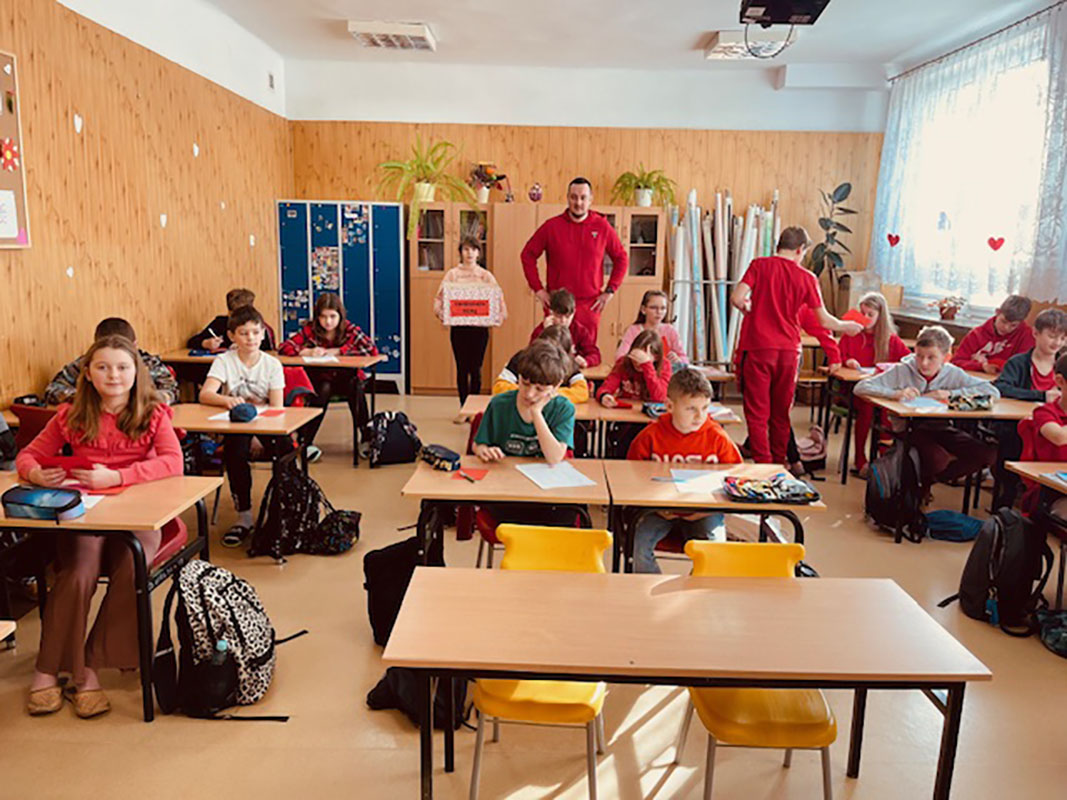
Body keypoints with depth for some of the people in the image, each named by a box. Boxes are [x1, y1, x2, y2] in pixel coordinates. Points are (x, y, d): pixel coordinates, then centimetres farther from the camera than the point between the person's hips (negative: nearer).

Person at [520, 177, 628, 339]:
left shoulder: (603, 227, 3)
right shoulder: (551, 226, 1)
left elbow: (622, 259, 11)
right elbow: (528, 255, 6)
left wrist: (610, 291, 3)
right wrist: (538, 289, 0)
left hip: (590, 306, 1)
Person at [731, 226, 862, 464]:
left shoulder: (760, 265, 0)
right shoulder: (807, 278, 3)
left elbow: (737, 298, -9)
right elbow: (824, 320, 5)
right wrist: (846, 327, 24)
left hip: (757, 346, -2)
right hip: (788, 350, 2)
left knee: (757, 411, 2)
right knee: (781, 413, 15)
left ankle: (763, 465, -3)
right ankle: (778, 464, 24)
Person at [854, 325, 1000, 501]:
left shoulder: (953, 374, 1)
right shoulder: (902, 371, -8)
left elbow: (993, 392, -5)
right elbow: (860, 388, -15)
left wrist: (950, 394, -15)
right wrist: (895, 394, -29)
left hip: (941, 428, 5)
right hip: (909, 428, -5)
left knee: (987, 454, -13)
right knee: (937, 458, -33)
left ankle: (926, 482, 7)